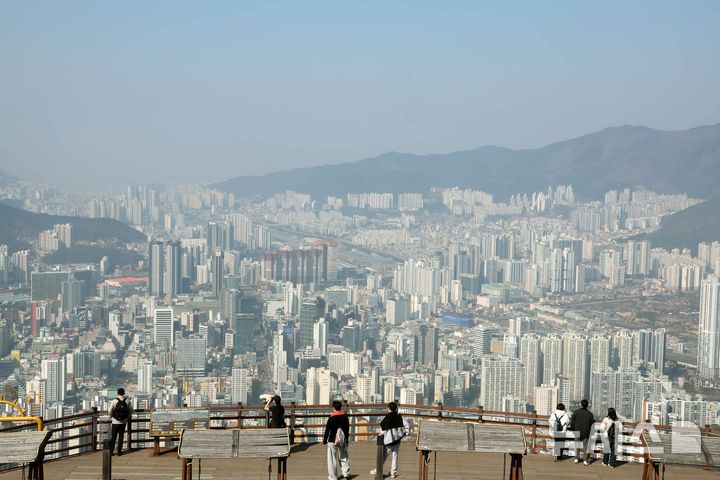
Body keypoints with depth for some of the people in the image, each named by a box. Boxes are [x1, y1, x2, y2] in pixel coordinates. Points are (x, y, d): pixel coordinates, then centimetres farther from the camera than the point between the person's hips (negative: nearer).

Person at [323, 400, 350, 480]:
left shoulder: (331, 418, -12)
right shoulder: (345, 417, 0)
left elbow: (327, 430, -8)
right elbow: (347, 429, 7)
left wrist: (324, 441, 1)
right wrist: (346, 440, 17)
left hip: (332, 441, -4)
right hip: (343, 440, 4)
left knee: (332, 459, 4)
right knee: (344, 457, 17)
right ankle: (346, 473, 9)